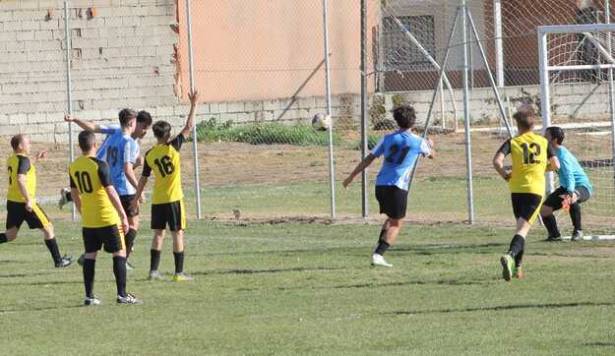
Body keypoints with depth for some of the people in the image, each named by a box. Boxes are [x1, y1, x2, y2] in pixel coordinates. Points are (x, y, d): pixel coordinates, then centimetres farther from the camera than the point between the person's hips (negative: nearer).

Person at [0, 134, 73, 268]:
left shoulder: (11, 160, 11)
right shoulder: (23, 160, -16)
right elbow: (20, 180, -28)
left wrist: (36, 159, 31)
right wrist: (28, 200, -28)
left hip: (12, 202, 8)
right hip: (24, 203, -8)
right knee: (48, 228, 5)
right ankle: (58, 261, 9)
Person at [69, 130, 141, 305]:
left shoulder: (73, 167, 4)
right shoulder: (99, 165, -15)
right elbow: (110, 191, -16)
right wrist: (123, 215, -12)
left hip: (88, 221, 6)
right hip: (107, 218, -6)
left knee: (90, 256, 9)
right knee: (119, 253, 2)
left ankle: (89, 296, 7)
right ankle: (122, 294, -2)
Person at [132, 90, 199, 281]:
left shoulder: (150, 155, 2)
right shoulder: (173, 147, -9)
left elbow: (143, 179, 8)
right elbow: (189, 127, -6)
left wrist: (137, 197, 18)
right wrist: (194, 105, 2)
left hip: (157, 200, 4)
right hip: (173, 198, -4)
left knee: (158, 234, 11)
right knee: (178, 234, 0)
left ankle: (153, 270, 9)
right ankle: (179, 273, -1)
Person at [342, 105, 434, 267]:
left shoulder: (388, 139, 8)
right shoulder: (418, 142, 1)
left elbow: (369, 158, 8)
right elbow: (431, 155, 22)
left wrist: (352, 176, 14)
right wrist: (430, 145, 46)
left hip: (380, 185, 4)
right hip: (397, 187, -4)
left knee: (391, 219, 23)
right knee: (396, 224, 2)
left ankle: (378, 249, 9)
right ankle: (378, 255, -14)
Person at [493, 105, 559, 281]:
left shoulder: (512, 142, 1)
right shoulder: (543, 142, 7)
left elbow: (497, 161, -14)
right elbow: (555, 165, 11)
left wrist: (505, 175, 3)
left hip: (517, 189, 1)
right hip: (536, 189, -1)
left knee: (521, 226, 20)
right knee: (523, 228, -10)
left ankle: (517, 267, 17)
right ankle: (510, 256, -37)